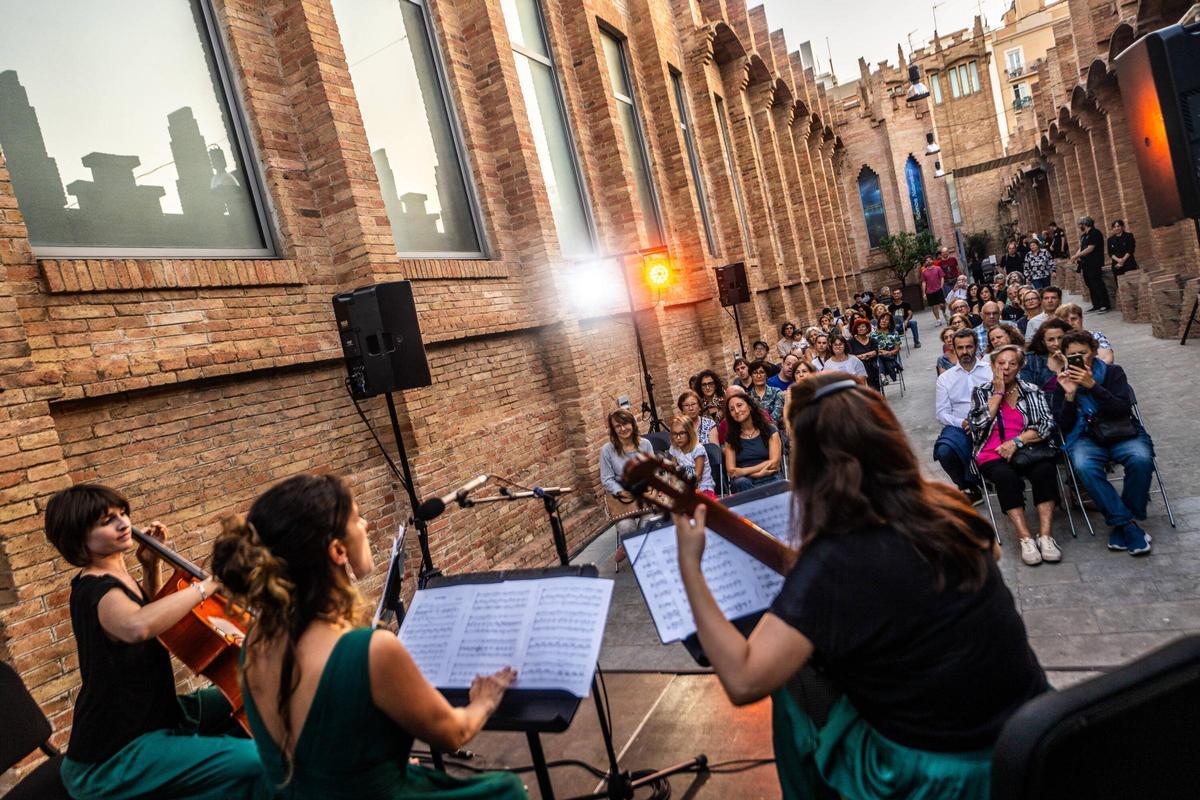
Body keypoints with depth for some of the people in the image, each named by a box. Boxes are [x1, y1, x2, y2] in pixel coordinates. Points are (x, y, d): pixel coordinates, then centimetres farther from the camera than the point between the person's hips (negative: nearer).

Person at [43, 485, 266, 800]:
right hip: (111, 762, -10)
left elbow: (150, 611, 26)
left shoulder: (112, 576, 4)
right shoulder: (97, 591, -24)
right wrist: (208, 584, -38)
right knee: (254, 764, -24)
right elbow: (138, 626, -49)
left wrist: (152, 565, 10)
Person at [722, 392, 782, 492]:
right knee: (741, 482, -36)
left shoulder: (770, 430, 11)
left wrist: (742, 471, -4)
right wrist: (758, 473, -10)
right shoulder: (730, 438, 13)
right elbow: (731, 471, 4)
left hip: (769, 480, -1)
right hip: (743, 481, 1)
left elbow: (774, 463, 0)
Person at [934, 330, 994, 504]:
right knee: (944, 451, -30)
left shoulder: (991, 370, 10)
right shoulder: (945, 377, 13)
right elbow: (941, 412, 7)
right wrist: (962, 423, -12)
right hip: (959, 427, 1)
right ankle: (970, 488, -3)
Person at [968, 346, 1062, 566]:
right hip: (992, 456, -1)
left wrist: (1016, 441, -13)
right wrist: (998, 392, -1)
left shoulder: (1032, 391, 13)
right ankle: (1026, 539, -33)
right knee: (1006, 476, -34)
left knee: (1045, 470, -32)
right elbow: (979, 426, -4)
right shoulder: (981, 392, 13)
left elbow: (1047, 426, 0)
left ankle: (1045, 536, -32)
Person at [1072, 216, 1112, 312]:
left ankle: (1105, 305, -1)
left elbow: (1090, 248, -18)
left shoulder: (1094, 233, -11)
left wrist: (1077, 256, -15)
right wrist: (1077, 256, -5)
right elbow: (1081, 248, 15)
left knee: (1097, 284, -7)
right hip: (1086, 264, 9)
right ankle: (1096, 305, 17)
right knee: (1090, 285, 10)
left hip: (1094, 265, -9)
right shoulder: (1083, 235, 15)